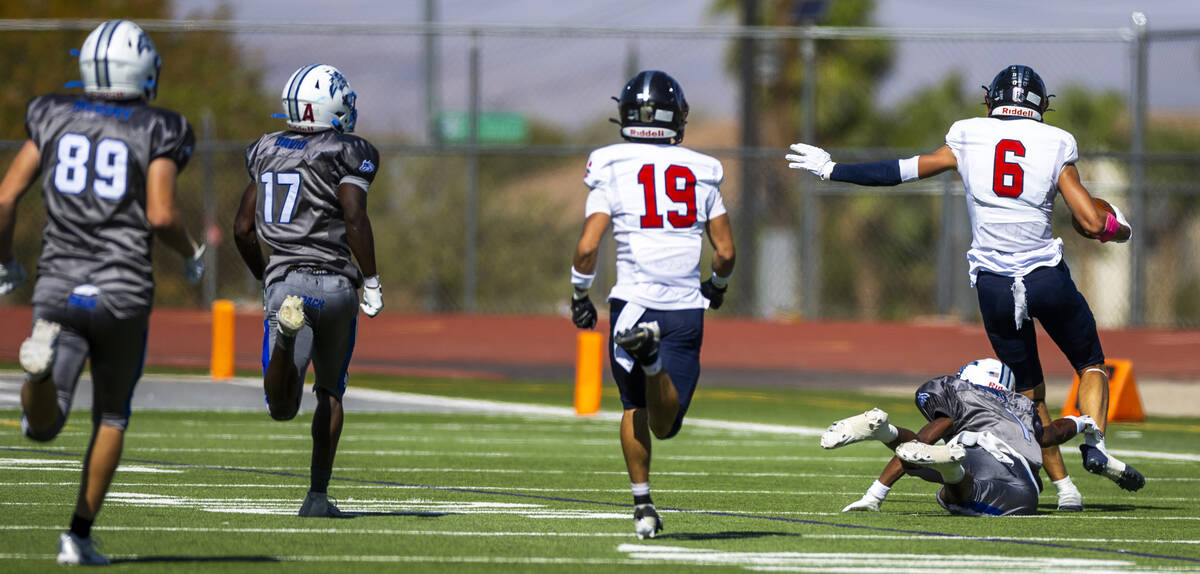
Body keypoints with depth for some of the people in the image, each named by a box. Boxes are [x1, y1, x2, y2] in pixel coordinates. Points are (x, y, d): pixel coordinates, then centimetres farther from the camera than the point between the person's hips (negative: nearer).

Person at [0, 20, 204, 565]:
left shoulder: (54, 119, 9)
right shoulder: (156, 132, 0)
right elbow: (161, 215, -11)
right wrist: (191, 254, 10)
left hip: (58, 288, 1)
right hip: (123, 292, -1)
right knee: (111, 416, 18)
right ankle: (79, 535, 13)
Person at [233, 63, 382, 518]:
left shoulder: (267, 153, 13)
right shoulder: (345, 154, -2)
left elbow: (243, 229, 15)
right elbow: (355, 219, -15)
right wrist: (371, 281, -8)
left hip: (285, 281, 2)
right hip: (334, 282, -2)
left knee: (283, 407, -7)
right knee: (329, 392, 19)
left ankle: (286, 327, -37)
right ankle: (318, 495, 14)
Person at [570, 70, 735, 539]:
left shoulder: (612, 168, -1)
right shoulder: (701, 171, 6)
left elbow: (587, 247, -8)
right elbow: (725, 251, 6)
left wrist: (580, 297, 9)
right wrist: (717, 285, 28)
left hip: (633, 302, 0)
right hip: (685, 307, 0)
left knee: (635, 408, 21)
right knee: (664, 424, -1)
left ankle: (643, 506, 15)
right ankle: (652, 355, -31)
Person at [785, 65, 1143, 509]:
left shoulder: (967, 139, 4)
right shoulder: (1055, 145, 1)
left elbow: (902, 172, 11)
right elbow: (1093, 223, -3)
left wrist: (831, 169, 24)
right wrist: (1119, 228, 20)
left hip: (994, 284, 1)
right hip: (1046, 275, -1)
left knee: (1029, 390, 15)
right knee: (1091, 365, 17)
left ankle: (1063, 485, 7)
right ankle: (1095, 445, -8)